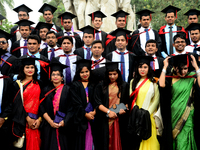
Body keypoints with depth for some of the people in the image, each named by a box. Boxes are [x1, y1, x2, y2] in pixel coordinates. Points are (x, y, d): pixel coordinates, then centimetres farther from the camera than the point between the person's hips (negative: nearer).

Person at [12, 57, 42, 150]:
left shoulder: (38, 84, 10)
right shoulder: (18, 84, 3)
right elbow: (17, 104, -4)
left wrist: (39, 119, -8)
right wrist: (27, 118, -12)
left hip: (36, 121, 2)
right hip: (22, 121, -2)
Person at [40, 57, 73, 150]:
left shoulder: (67, 90, 3)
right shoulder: (46, 90, 8)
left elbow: (71, 109, -2)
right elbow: (42, 108, 2)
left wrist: (63, 122, -14)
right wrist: (50, 121, -10)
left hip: (63, 126, -1)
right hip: (48, 126, 1)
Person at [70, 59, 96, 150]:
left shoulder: (92, 86, 13)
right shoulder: (75, 85, 3)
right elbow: (76, 103, -5)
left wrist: (94, 112, -11)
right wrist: (85, 114, -12)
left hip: (92, 115, 3)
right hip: (80, 117, -2)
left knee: (90, 139, 0)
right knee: (81, 140, -1)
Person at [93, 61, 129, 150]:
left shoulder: (124, 86, 11)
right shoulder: (100, 86, 6)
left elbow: (128, 101, 12)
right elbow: (97, 103, -1)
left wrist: (124, 108, -9)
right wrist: (108, 112, -13)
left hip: (119, 119, 1)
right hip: (104, 119, 0)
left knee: (117, 141, 0)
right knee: (105, 142, 2)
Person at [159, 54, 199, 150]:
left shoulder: (192, 77, 0)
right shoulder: (170, 79, 0)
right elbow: (161, 85, -22)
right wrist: (165, 67, -14)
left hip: (186, 117, -1)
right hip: (173, 116, 1)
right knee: (172, 141, 11)